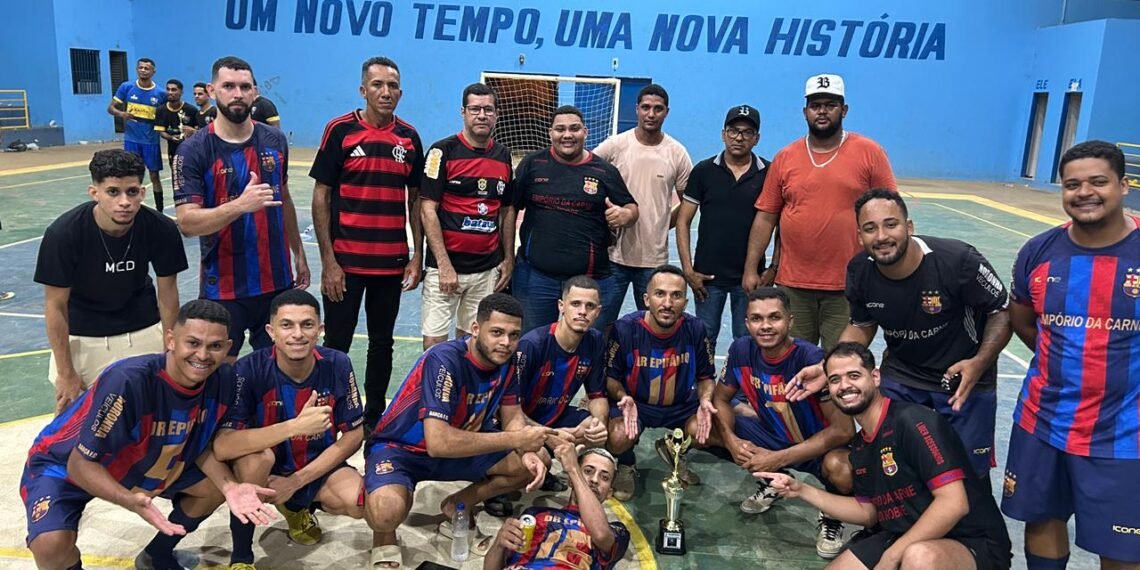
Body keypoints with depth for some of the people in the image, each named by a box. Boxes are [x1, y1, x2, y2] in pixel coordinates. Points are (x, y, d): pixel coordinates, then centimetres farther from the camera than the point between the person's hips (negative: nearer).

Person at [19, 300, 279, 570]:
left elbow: (202, 445, -5)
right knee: (51, 544, -30)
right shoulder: (128, 381, -37)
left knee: (216, 487, -1)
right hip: (63, 465, -6)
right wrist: (132, 501, -47)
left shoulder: (222, 379, -19)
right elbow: (82, 463, -30)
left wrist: (230, 486, -24)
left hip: (144, 463, 6)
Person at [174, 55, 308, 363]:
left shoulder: (275, 141, 3)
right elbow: (187, 223, -17)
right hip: (223, 287, -4)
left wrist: (299, 255, 16)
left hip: (277, 280, 4)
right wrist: (240, 205, -32)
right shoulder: (194, 151, -10)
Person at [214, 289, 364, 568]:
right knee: (256, 455, -35)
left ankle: (299, 507, 11)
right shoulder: (250, 369, -22)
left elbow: (353, 437, -8)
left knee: (360, 501, -25)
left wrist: (296, 482, -15)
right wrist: (296, 425, -41)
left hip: (317, 468, 3)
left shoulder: (337, 365, -16)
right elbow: (222, 447, -32)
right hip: (264, 471, -2)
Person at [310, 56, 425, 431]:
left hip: (392, 263, 4)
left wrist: (417, 256, 4)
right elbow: (321, 197, -6)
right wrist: (328, 261, -11)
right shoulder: (340, 130, -5)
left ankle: (374, 418, 29)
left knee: (382, 343, 14)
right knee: (337, 345, 6)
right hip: (345, 261, -3)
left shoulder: (409, 137, 5)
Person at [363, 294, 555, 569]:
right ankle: (385, 535, 1)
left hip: (462, 443, 7)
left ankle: (457, 507, 10)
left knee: (537, 462, -8)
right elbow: (438, 443, -38)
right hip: (400, 448, -6)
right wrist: (514, 439, -32)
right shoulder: (444, 360, -30)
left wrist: (527, 452, -22)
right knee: (388, 510, -37)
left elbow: (512, 416, 1)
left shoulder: (505, 360, -9)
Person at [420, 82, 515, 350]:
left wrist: (509, 258, 11)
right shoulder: (443, 151, -5)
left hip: (488, 269, 4)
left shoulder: (503, 156, 10)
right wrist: (444, 264, -14)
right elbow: (427, 210, -9)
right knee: (434, 341, -3)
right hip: (445, 265, -4)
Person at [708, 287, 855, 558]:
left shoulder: (812, 359, -28)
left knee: (839, 468, -40)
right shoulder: (741, 350, -14)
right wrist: (731, 440, -20)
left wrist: (778, 459, -31)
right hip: (772, 434, 5)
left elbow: (843, 429, -29)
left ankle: (831, 517, 0)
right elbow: (721, 398, 1)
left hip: (818, 445, -5)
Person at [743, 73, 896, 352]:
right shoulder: (785, 158, 6)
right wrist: (751, 269, 3)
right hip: (792, 285, 2)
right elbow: (766, 217, 7)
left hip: (847, 287, -2)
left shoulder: (870, 153, 0)